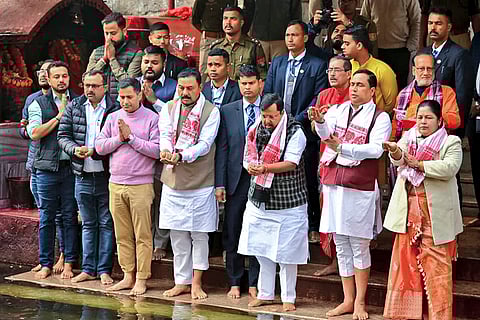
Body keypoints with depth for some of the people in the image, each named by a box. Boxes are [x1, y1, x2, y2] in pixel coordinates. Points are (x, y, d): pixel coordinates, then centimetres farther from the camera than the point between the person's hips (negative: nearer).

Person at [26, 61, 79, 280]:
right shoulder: (39, 104, 7)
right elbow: (34, 133, -6)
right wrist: (59, 116, -8)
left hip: (72, 166, 1)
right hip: (47, 167, -1)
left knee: (70, 216, 2)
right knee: (47, 217, 3)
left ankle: (68, 263, 8)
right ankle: (46, 264, 10)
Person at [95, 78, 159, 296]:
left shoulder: (152, 118, -3)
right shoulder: (113, 118, 11)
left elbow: (156, 150, -12)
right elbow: (99, 146, 6)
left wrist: (131, 137, -13)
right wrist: (119, 139, -8)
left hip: (141, 185, -5)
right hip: (116, 184, 5)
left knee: (142, 235, -1)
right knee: (122, 235, 9)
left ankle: (141, 279, 4)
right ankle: (128, 276, 17)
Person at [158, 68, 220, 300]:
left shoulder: (211, 111, -5)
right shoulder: (169, 109, 9)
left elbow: (205, 144, -14)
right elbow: (165, 135, -3)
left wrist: (181, 155, -28)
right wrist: (166, 150, -26)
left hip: (200, 184, -4)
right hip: (173, 181, 4)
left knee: (199, 235, 3)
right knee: (177, 236, 9)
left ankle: (196, 283, 12)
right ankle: (181, 282, 18)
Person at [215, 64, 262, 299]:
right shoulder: (227, 111, 7)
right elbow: (222, 149, 4)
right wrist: (219, 183, -2)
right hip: (236, 180, 1)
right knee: (232, 233, 5)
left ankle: (254, 283, 12)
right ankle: (234, 282, 16)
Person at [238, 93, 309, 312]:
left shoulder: (295, 132, -9)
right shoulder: (256, 131, 8)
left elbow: (291, 163, -17)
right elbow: (248, 158, 8)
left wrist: (265, 168, -29)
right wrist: (251, 167, -15)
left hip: (287, 203, -5)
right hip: (259, 200, 5)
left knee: (286, 252, 1)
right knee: (262, 251, 11)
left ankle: (289, 298, 14)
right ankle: (265, 294, 24)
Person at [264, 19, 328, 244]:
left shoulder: (317, 65, 0)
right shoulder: (277, 63, 15)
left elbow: (318, 99, -7)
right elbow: (267, 94, 13)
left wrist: (297, 120, -14)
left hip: (304, 131, -4)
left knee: (308, 181, 1)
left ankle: (312, 227, 11)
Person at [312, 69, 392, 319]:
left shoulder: (380, 118, -1)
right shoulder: (337, 110, 11)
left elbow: (376, 149, -16)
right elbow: (326, 133, -7)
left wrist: (342, 147, -28)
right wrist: (319, 122, -30)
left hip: (360, 187, -4)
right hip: (333, 184, 4)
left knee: (359, 246, 1)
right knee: (341, 245, 10)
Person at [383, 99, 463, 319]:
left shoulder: (451, 142, 1)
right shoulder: (408, 138, 12)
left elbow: (450, 167, -15)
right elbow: (398, 159, -7)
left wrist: (419, 164, -17)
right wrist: (395, 152, -30)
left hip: (435, 211, -4)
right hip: (408, 208, 4)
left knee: (436, 262, -4)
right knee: (406, 259, 7)